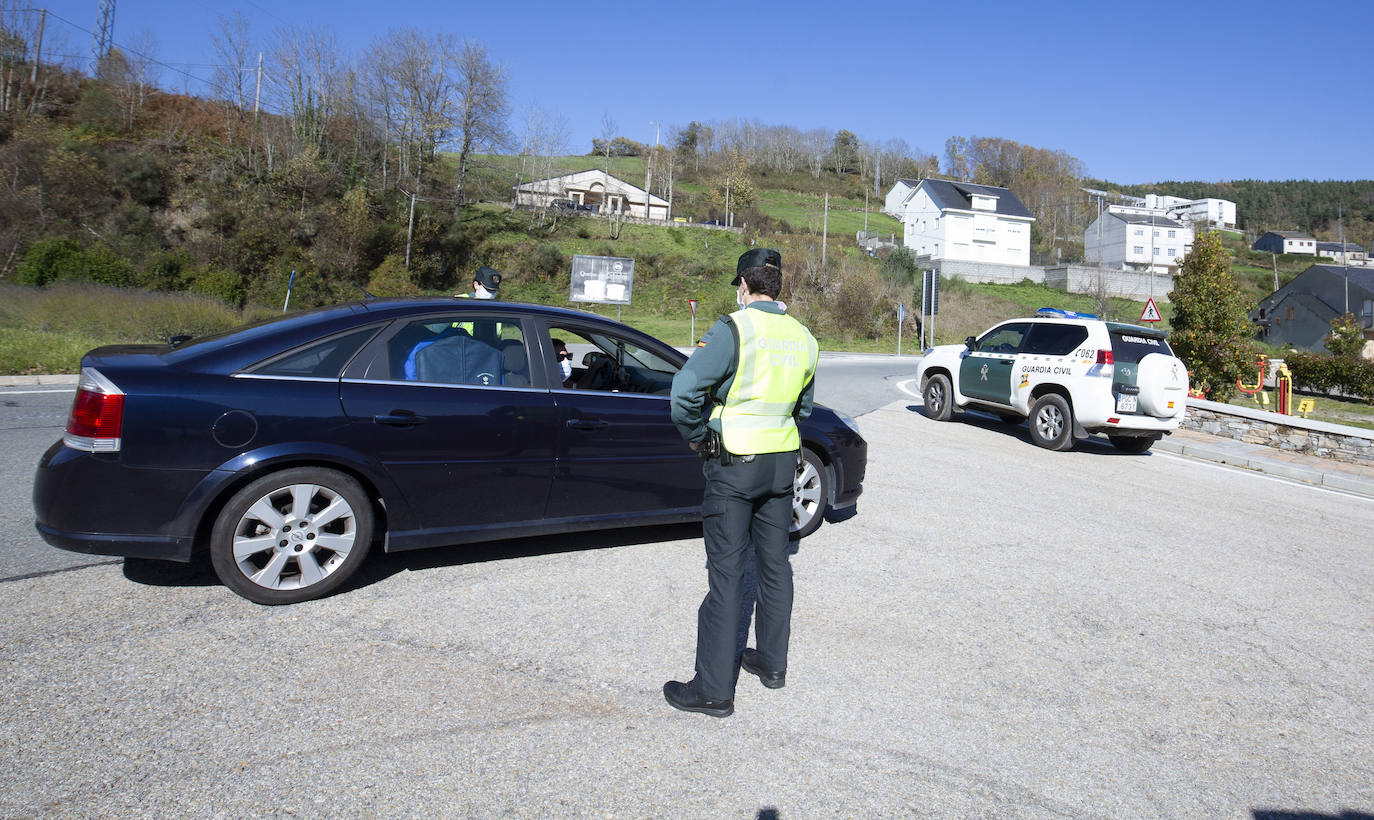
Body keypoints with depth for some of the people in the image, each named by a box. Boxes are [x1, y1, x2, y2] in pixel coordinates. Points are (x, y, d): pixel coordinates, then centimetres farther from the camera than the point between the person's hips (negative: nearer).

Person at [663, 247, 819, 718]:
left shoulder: (734, 330, -14)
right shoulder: (803, 338, 7)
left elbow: (685, 389, -21)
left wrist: (697, 437, -7)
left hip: (733, 466, -6)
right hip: (783, 462, 7)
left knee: (726, 573, -2)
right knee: (775, 564, 16)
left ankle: (714, 689, 5)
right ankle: (772, 662, 31)